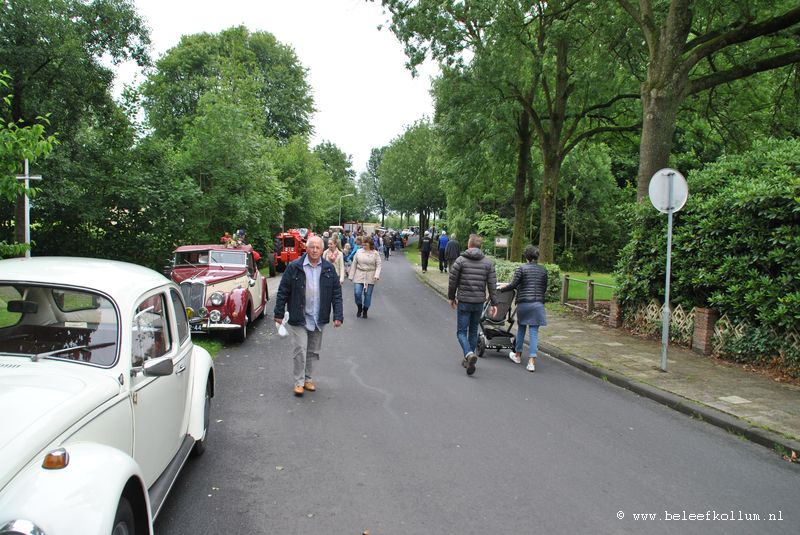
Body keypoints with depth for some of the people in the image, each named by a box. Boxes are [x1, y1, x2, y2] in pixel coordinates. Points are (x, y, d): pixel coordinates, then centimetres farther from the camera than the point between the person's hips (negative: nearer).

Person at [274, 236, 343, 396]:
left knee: (313, 351, 13)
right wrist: (279, 314, -3)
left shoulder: (329, 268, 1)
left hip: (318, 319, 3)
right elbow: (283, 291, -3)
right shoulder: (294, 267, -8)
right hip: (299, 318, -3)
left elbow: (336, 293, 3)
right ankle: (299, 382, 10)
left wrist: (338, 315, -4)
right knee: (300, 351, -3)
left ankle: (308, 378, 28)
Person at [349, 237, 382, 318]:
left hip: (370, 277, -1)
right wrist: (351, 276, 5)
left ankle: (365, 311, 20)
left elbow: (378, 265, -2)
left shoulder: (375, 253, 2)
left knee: (368, 294, 3)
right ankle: (359, 308, 17)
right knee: (357, 293, -9)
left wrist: (376, 275, -17)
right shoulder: (359, 252, 6)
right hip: (359, 276, 1)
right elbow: (354, 264, 8)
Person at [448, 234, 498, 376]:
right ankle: (468, 359, 23)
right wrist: (493, 303, 4)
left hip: (464, 301, -3)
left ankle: (469, 354, -21)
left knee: (461, 332, 3)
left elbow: (452, 281, -4)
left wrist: (451, 297, 10)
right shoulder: (488, 262, 2)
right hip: (479, 302, 3)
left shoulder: (460, 260, -6)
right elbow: (492, 284, 0)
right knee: (473, 331, 16)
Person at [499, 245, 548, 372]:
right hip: (538, 303, 2)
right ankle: (532, 361, -5)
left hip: (523, 303, -2)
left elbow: (513, 285, -9)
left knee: (521, 328, 18)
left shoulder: (522, 268, -5)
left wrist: (502, 288, 8)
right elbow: (544, 289, 12)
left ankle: (517, 355, 31)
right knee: (534, 332, 1)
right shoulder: (543, 270, 6)